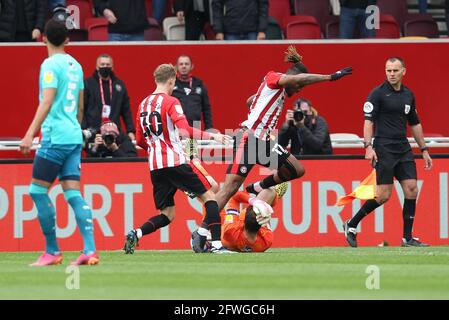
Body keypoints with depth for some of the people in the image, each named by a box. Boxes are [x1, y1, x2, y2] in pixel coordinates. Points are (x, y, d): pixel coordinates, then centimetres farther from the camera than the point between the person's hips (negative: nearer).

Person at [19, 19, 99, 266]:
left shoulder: (51, 65, -8)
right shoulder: (75, 65, 15)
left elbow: (47, 101, -17)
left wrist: (30, 134, -20)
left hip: (56, 136, -8)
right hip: (74, 137, 8)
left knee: (38, 191, 0)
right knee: (73, 193, 3)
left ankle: (52, 252, 0)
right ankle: (90, 251, -9)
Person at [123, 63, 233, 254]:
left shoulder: (143, 105, 14)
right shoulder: (170, 102, -6)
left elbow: (140, 141, 20)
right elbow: (185, 130, -20)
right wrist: (211, 136, -17)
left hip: (155, 167, 6)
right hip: (175, 161, -6)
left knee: (167, 215, 11)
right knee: (208, 196, 4)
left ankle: (135, 234, -12)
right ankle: (216, 244, -9)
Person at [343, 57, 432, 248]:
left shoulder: (408, 95, 13)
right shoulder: (378, 94, -6)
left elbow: (415, 124, 22)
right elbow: (368, 121, -11)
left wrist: (424, 150, 22)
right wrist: (368, 146, -22)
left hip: (403, 149, 6)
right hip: (384, 149, -6)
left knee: (411, 189, -4)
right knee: (383, 195, -9)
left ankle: (407, 238, 3)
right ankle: (351, 226, 6)